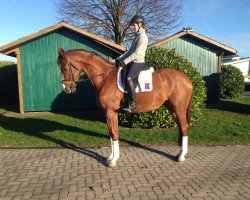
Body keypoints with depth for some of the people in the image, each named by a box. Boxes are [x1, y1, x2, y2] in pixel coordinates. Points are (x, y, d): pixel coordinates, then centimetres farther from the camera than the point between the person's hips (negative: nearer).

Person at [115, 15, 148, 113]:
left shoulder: (142, 36, -11)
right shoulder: (137, 36, 19)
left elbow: (137, 53, -19)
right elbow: (130, 51, 21)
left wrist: (125, 61, -20)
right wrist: (119, 58, 11)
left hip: (138, 62, -10)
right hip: (132, 62, 11)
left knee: (128, 78, -30)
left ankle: (132, 104, -28)